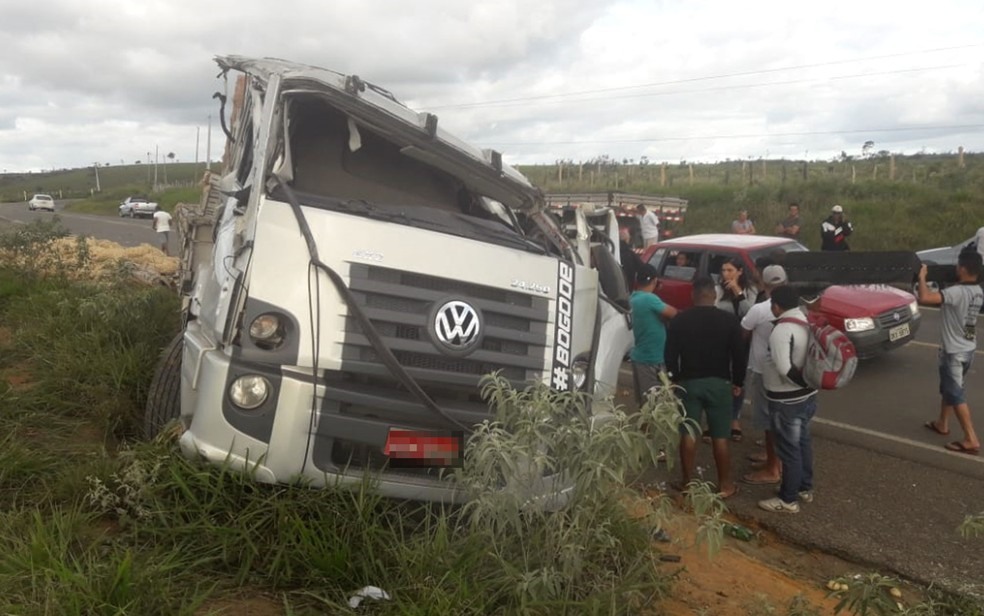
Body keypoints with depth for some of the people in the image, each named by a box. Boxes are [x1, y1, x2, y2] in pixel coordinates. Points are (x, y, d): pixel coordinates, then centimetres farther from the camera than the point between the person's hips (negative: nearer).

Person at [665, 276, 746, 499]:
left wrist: (675, 378, 12)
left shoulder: (679, 320, -3)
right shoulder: (729, 320, -6)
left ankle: (687, 483, 15)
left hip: (689, 382, 1)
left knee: (688, 435, 8)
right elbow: (739, 355, -4)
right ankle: (725, 485, 15)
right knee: (720, 437, 6)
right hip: (719, 383, -1)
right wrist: (738, 382, 8)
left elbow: (670, 354, -1)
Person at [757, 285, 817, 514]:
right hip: (807, 395, 9)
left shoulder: (782, 330, -24)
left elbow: (784, 368, -29)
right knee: (803, 442, 22)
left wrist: (802, 382, -15)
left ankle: (788, 500, 13)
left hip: (786, 400, -9)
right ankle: (805, 488, 36)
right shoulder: (807, 322, 5)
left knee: (789, 449, 2)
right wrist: (807, 382, 12)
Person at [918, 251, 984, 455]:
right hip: (967, 349, 9)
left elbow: (924, 298, -37)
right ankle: (942, 423, 39)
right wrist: (941, 289, 8)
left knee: (956, 394, -2)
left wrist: (922, 277, -22)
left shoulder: (958, 292, -27)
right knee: (948, 388, 24)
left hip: (954, 352, -9)